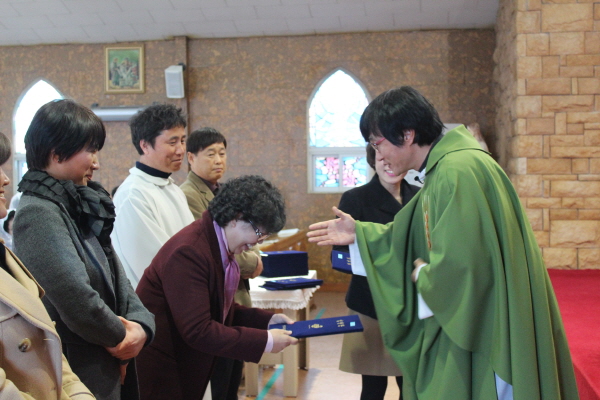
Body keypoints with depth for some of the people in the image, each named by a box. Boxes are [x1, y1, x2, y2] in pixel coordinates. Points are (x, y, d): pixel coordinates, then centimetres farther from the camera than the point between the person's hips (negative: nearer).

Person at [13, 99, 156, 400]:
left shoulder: (79, 206, 8)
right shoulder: (38, 213, -19)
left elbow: (114, 275, 7)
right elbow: (75, 296, -25)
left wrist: (141, 324, -8)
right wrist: (118, 336, -9)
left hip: (106, 363, 8)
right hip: (76, 370, -8)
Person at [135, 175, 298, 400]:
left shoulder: (220, 246, 3)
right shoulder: (189, 251, -26)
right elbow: (198, 331, -28)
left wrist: (268, 320, 0)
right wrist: (265, 341, -24)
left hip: (186, 364, 9)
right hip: (161, 370, -9)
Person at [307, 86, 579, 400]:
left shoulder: (458, 172, -23)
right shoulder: (439, 171, 10)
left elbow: (461, 262, -28)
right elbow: (417, 236, 17)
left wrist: (424, 277, -9)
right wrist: (359, 233, 11)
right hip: (460, 323, 10)